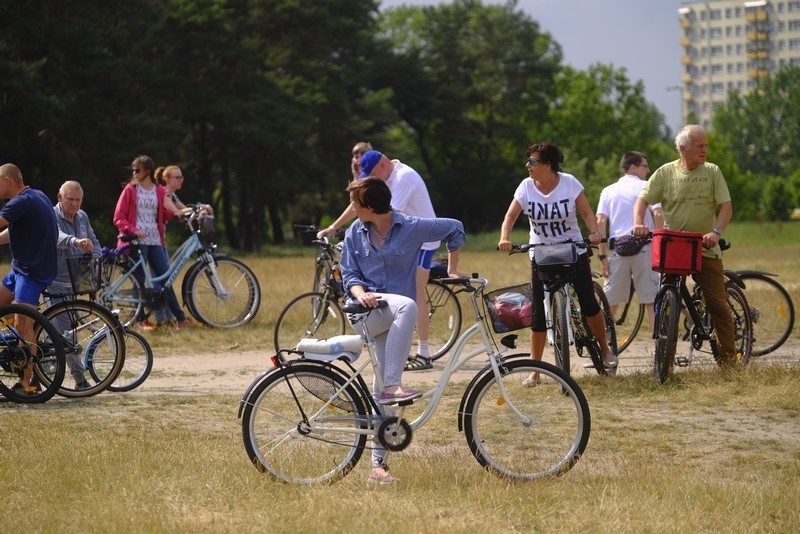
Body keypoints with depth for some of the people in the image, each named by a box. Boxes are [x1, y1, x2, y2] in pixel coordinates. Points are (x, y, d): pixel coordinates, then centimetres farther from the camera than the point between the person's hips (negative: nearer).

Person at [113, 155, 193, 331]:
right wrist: (132, 230, -15)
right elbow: (119, 217, 0)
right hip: (137, 241, -3)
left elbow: (165, 215, 14)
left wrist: (175, 212, -7)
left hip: (155, 241, 3)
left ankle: (180, 318, 1)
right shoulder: (130, 190, 2)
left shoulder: (160, 191, 11)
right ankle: (142, 320, 5)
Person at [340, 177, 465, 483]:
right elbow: (349, 274, 6)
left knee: (382, 389, -1)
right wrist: (360, 293, -15)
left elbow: (455, 229, 9)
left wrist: (452, 271, 8)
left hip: (392, 319, 1)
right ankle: (393, 386, -40)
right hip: (367, 311, -1)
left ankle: (378, 464, 3)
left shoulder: (411, 228, -2)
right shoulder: (355, 233, 6)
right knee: (407, 306, -35)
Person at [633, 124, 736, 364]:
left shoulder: (712, 172, 2)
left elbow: (726, 207, -5)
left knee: (718, 305, -3)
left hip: (706, 249, 0)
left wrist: (716, 232, -23)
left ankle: (728, 357, 3)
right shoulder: (666, 173, 1)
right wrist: (638, 224, -22)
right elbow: (642, 200, -2)